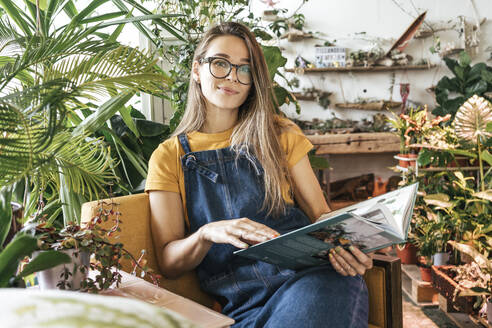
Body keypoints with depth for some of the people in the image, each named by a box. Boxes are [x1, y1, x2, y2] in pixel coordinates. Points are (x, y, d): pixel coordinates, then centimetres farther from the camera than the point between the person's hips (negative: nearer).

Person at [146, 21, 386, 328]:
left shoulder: (279, 134, 14)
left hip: (313, 274, 1)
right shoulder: (169, 157, 10)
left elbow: (320, 213, 11)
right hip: (242, 303, -1)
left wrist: (344, 245, -12)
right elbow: (169, 262, 4)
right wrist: (207, 233, -18)